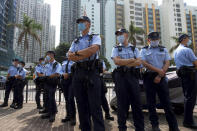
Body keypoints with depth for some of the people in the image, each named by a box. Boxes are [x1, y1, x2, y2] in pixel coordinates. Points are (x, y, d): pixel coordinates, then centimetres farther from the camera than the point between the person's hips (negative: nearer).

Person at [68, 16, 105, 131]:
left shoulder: (95, 37, 10)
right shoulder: (75, 41, 23)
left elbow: (93, 49, -12)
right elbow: (70, 56, 7)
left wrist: (77, 53, -2)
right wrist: (85, 55, -8)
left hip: (92, 72, -5)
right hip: (78, 73, 5)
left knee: (95, 105, -6)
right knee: (82, 105, 8)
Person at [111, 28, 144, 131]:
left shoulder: (134, 48, 15)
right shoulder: (116, 48, 11)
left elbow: (139, 62, 1)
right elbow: (116, 61, -7)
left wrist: (124, 63, -8)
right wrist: (132, 60, -3)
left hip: (132, 75, 2)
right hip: (120, 76, -1)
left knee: (136, 101, 2)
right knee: (122, 103, 2)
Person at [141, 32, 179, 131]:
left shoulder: (164, 50, 13)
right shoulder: (144, 50, 8)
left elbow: (167, 63, 3)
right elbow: (144, 63, -5)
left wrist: (160, 76, -10)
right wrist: (158, 70, -13)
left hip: (161, 77, 1)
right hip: (149, 77, 0)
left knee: (166, 101, 0)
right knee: (151, 102, 3)